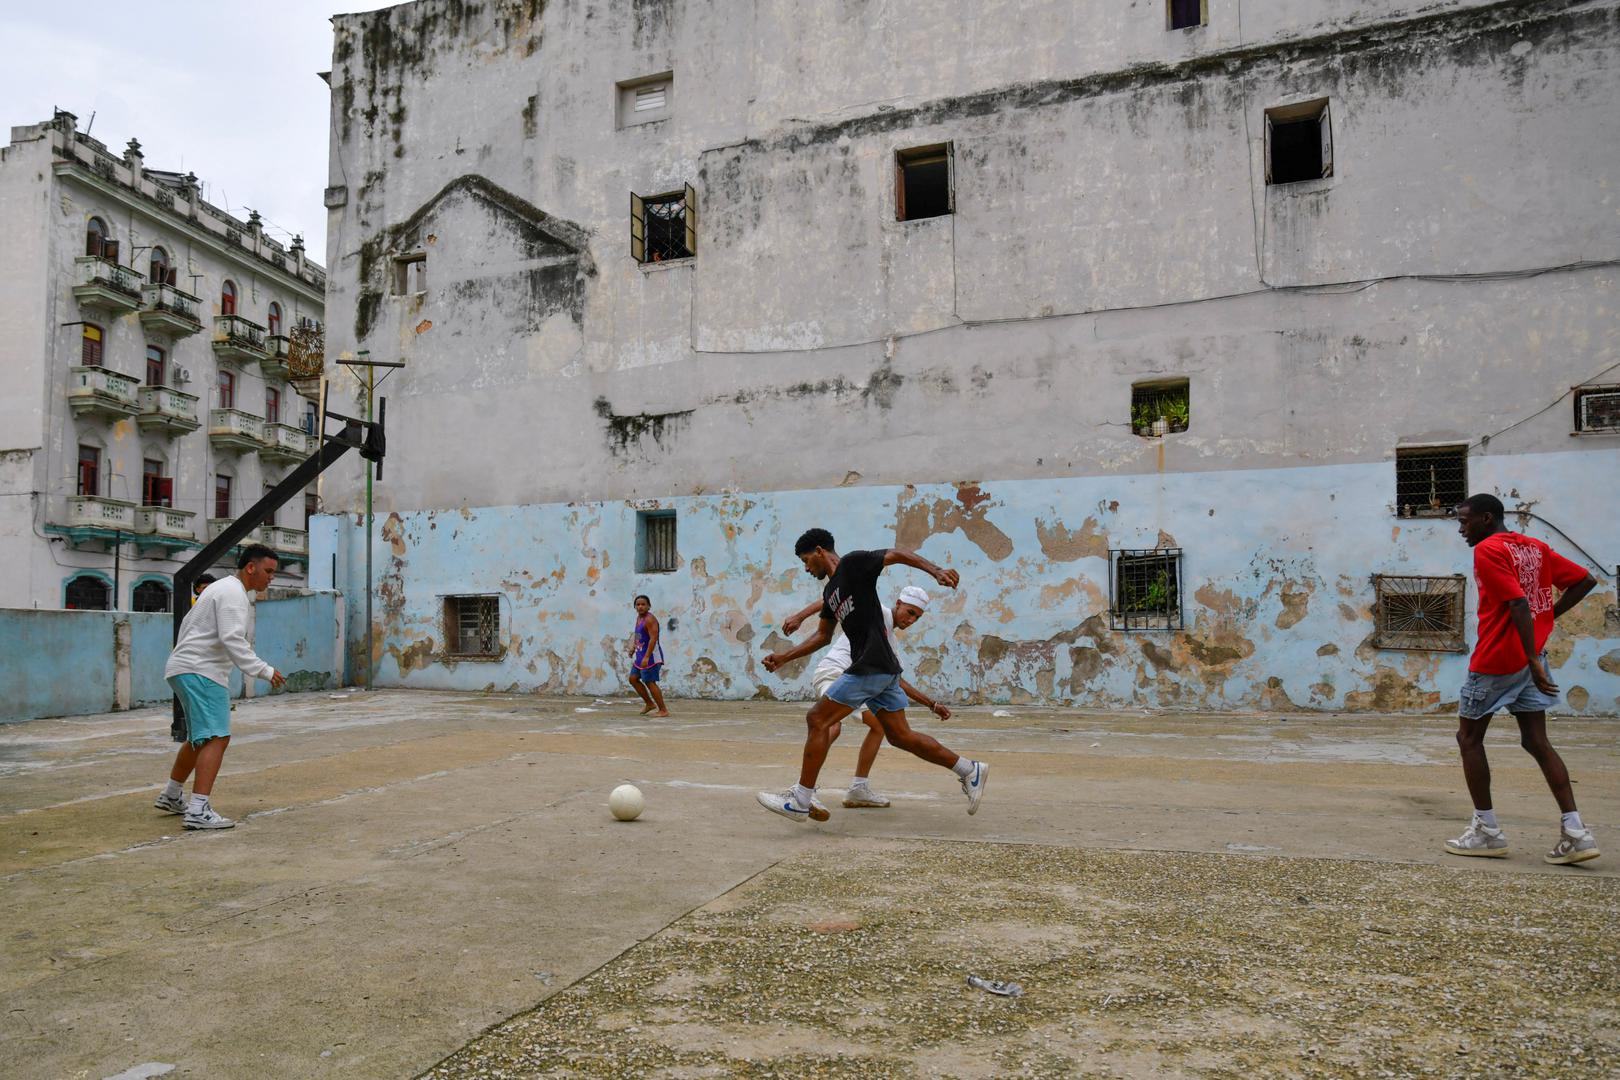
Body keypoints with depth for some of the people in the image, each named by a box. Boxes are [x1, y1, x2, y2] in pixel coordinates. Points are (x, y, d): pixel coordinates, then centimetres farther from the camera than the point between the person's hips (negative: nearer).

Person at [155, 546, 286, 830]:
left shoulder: (224, 588, 20)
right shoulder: (234, 593, -14)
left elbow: (187, 623, 28)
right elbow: (232, 639, -26)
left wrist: (185, 656, 34)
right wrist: (264, 670, -27)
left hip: (187, 669, 11)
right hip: (200, 672, -11)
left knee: (199, 737, 23)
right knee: (217, 737, -17)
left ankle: (171, 796, 36)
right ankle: (198, 811, -24)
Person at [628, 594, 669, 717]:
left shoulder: (649, 619, -17)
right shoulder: (639, 618, 12)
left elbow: (653, 639, -25)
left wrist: (647, 657, -30)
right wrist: (633, 648, 17)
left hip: (651, 655, -10)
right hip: (641, 654, 10)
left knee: (650, 682, -8)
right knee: (633, 679, 11)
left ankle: (663, 710, -1)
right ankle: (650, 703, 20)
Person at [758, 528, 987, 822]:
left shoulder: (853, 563, -4)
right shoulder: (830, 591, 22)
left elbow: (899, 554, -9)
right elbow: (822, 636, 28)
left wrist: (936, 571, -23)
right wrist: (784, 657, 22)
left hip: (872, 666, -10)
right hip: (883, 668, 10)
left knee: (817, 719, -6)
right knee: (900, 735, 11)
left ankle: (801, 801, -2)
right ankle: (970, 770, 18)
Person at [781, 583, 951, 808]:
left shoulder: (889, 640, 24)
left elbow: (895, 682, 31)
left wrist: (932, 705, 29)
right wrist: (800, 617, -22)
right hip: (833, 672, -10)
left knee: (880, 725, 20)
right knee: (833, 725, -33)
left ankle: (858, 790, 21)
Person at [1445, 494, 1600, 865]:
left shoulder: (1487, 550, -13)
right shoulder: (1535, 547, 11)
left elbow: (1519, 603, -22)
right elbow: (1584, 581, 14)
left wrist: (1533, 660, -23)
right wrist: (1548, 615, 11)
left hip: (1495, 661, -8)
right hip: (1529, 658, 8)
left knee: (1469, 738, 6)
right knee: (1537, 742, 9)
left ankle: (1487, 831, 9)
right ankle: (1575, 832, 2)